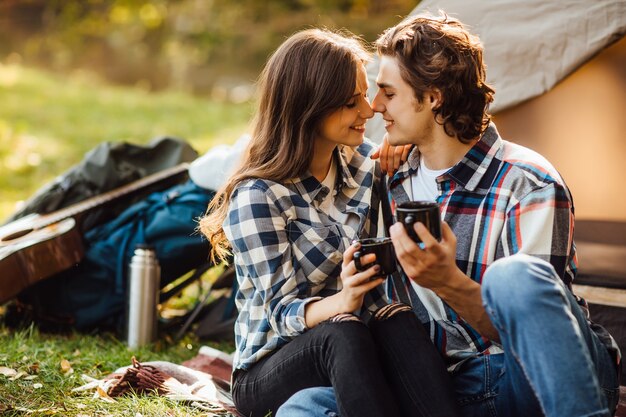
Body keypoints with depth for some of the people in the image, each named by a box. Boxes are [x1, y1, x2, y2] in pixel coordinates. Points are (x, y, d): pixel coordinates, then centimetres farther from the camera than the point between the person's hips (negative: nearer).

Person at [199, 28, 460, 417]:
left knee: (398, 322, -30)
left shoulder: (365, 163, 3)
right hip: (267, 372, -4)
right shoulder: (256, 197, -15)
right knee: (342, 333, -37)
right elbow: (283, 312, -17)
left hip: (357, 349, 5)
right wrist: (341, 302, -39)